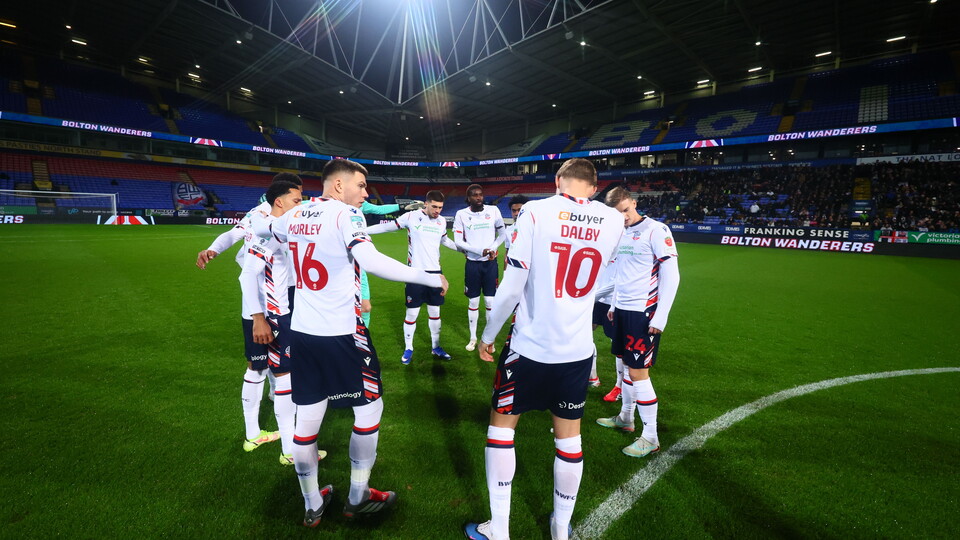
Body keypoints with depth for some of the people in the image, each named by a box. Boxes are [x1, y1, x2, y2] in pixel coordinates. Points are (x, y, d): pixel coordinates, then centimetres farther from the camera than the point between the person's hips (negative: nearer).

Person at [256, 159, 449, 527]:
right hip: (341, 333, -7)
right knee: (369, 409, 12)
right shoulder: (346, 215, -14)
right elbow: (370, 261, -31)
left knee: (306, 418, 14)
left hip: (302, 331, 7)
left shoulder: (294, 216, 8)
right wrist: (429, 278, -26)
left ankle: (312, 506, 31)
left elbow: (260, 229, 30)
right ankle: (357, 498, 26)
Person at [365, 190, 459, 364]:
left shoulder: (442, 221, 5)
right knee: (412, 313, 3)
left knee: (435, 312, 13)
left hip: (435, 272, 4)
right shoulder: (411, 217, -9)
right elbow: (388, 227, -2)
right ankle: (408, 349, 22)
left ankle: (436, 347, 29)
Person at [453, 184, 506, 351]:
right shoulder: (461, 214, -5)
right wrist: (480, 250, -16)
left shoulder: (493, 211, -2)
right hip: (472, 264, -1)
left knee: (490, 301, 6)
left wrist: (493, 248, -10)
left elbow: (502, 234, 8)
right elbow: (458, 241, -7)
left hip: (490, 263, 1)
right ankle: (473, 338, 24)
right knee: (473, 301, 9)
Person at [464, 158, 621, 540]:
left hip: (531, 347, -3)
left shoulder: (535, 212, -13)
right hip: (578, 350, 4)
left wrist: (488, 335, -1)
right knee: (568, 434, 18)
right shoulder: (613, 222, -1)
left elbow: (512, 286, -15)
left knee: (501, 422, 16)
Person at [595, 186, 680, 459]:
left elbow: (671, 276, -14)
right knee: (627, 365, 17)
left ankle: (650, 438, 10)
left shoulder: (656, 230, -13)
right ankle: (625, 418, 34)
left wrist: (660, 318, -16)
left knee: (638, 372, -3)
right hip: (623, 310, 7)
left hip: (644, 312, -7)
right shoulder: (620, 233, 10)